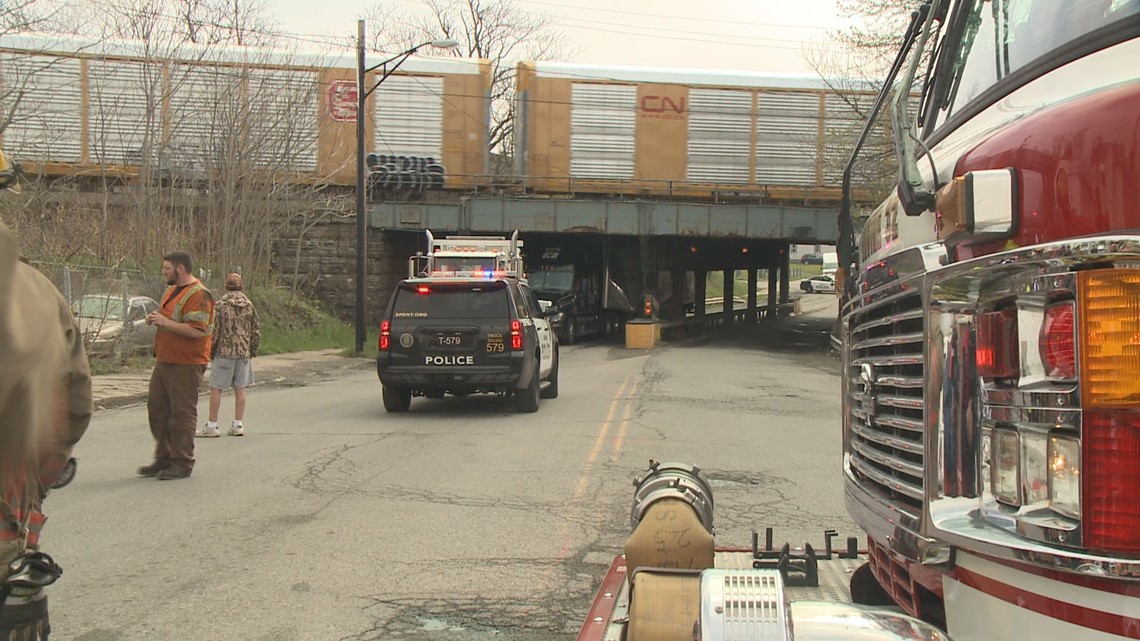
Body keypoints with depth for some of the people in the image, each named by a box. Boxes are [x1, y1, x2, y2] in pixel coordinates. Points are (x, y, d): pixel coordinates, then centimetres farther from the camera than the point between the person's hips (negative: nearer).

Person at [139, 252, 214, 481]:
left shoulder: (199, 295, -15)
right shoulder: (171, 291, 16)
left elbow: (197, 330, -25)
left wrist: (165, 322, -21)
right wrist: (155, 319, 8)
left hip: (186, 365, -10)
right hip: (164, 361, 10)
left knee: (182, 412, -3)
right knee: (157, 408, 12)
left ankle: (182, 463, 5)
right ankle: (163, 459, 21)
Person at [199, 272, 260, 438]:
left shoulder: (221, 305, -9)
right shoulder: (249, 305, 5)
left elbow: (214, 330, -9)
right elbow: (256, 331, 8)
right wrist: (253, 350, 18)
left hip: (224, 352, -5)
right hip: (244, 352, 5)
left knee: (216, 388, 1)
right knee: (240, 389, 9)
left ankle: (212, 426, 2)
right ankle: (237, 425, 12)